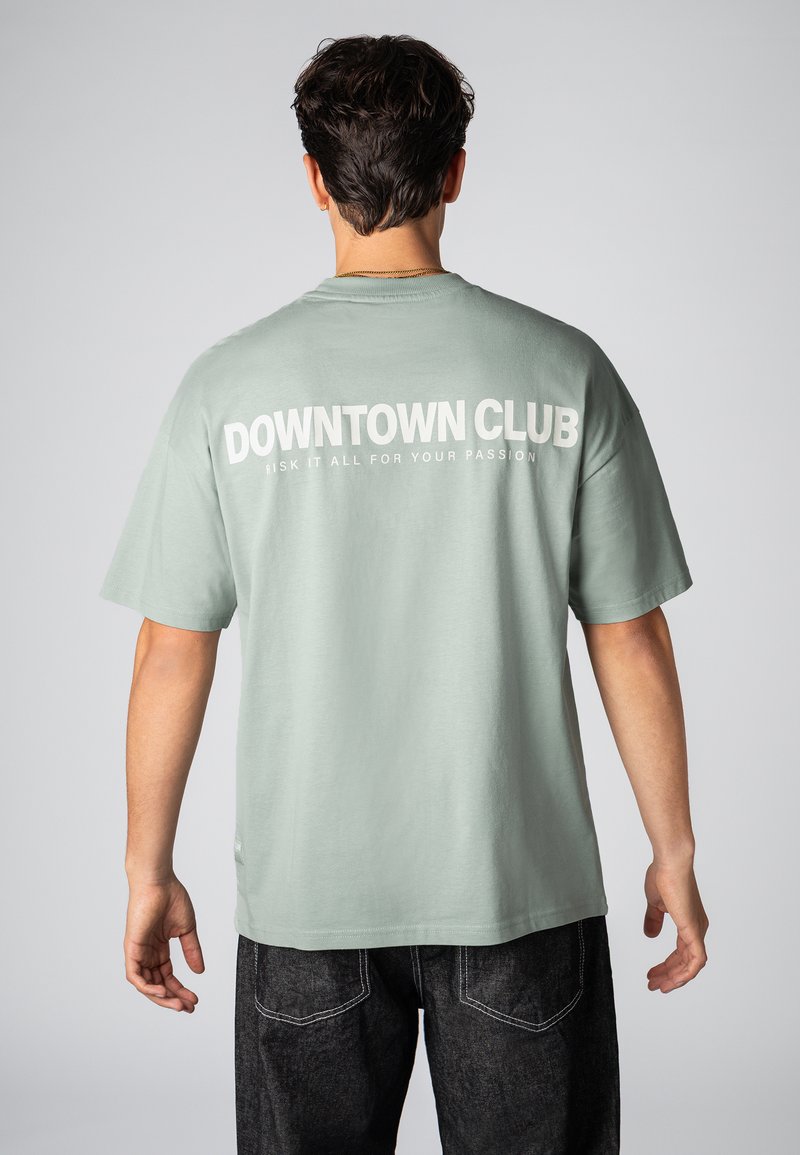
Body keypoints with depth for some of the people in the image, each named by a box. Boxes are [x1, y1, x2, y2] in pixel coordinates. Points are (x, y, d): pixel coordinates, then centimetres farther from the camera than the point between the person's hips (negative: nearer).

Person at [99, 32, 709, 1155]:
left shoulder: (228, 384, -5)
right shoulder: (564, 370, -6)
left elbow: (173, 654, -2)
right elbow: (631, 646, -3)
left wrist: (150, 871, 9)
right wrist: (674, 853, 9)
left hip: (302, 895, 1)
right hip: (524, 889, 0)